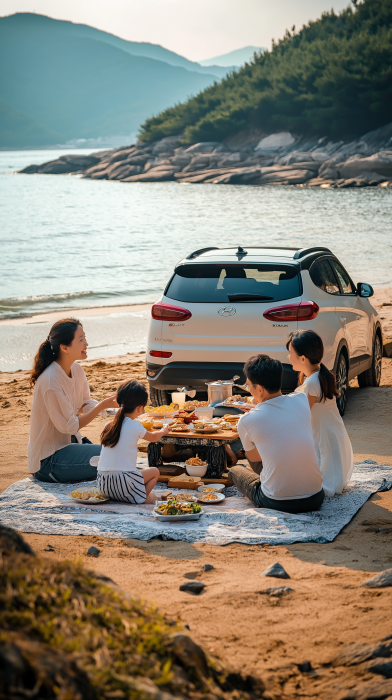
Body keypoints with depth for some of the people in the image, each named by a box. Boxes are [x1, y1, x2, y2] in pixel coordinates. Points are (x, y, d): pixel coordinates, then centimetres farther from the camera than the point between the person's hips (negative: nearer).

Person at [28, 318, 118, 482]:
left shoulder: (76, 370, 2)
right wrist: (102, 406, -20)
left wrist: (108, 402, -11)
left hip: (69, 442, 9)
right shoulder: (51, 382, -25)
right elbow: (69, 426, -21)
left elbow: (85, 405, 9)